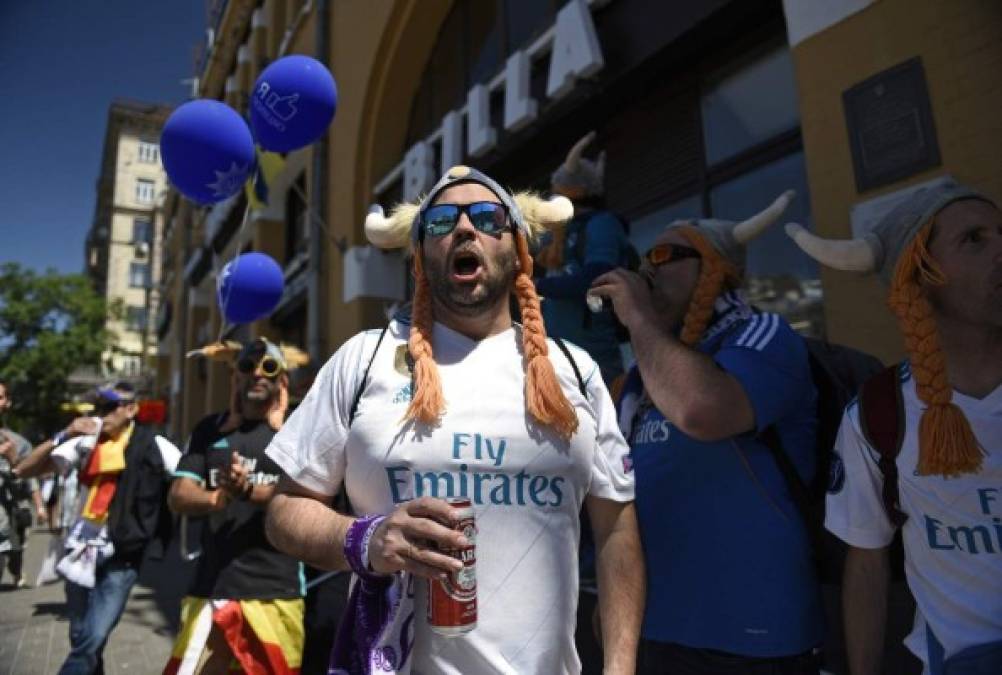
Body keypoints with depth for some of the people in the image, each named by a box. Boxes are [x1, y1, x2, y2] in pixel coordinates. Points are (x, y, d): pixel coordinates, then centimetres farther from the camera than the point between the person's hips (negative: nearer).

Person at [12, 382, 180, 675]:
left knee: (92, 641, -11)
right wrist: (62, 436, -15)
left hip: (121, 558, -4)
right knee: (80, 639, 16)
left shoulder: (153, 446, -8)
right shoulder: (86, 443, 1)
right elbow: (24, 470, -2)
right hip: (81, 552, 4)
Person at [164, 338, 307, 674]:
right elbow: (178, 496, 4)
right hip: (211, 586, 3)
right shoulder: (210, 429, 11)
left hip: (275, 590, -2)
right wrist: (218, 498, -17)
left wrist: (249, 491, -23)